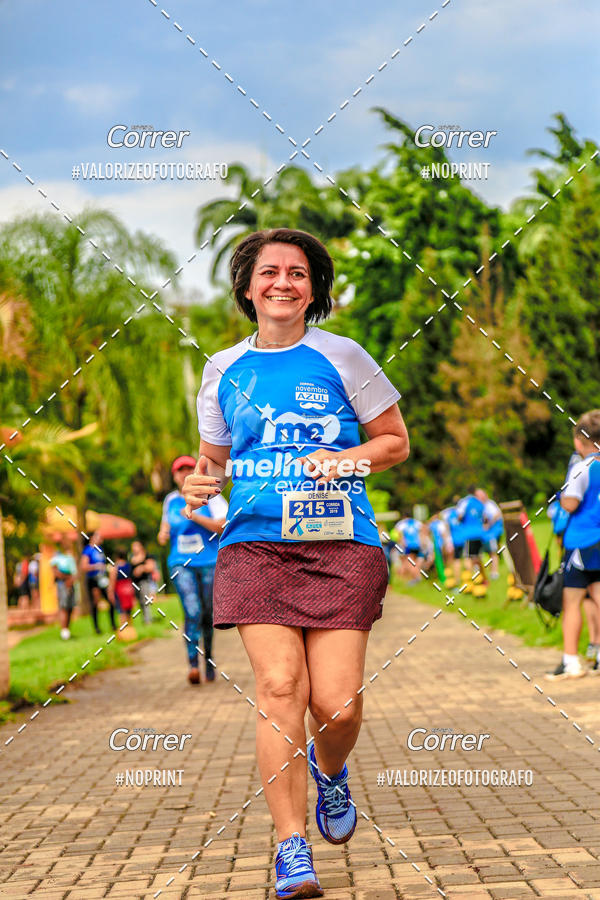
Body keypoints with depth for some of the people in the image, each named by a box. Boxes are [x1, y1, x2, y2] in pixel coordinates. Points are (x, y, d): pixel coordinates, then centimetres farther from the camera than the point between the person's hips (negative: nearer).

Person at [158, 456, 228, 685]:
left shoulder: (209, 496, -1)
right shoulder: (171, 500, 11)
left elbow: (223, 526, -10)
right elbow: (166, 523, 27)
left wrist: (195, 516, -18)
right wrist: (163, 534, 4)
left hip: (209, 562, -1)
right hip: (181, 564, 1)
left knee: (208, 615, 5)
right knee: (192, 612, -17)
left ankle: (209, 659, 26)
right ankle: (193, 664, -23)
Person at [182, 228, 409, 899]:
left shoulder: (341, 357, 5)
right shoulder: (222, 370, 13)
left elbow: (395, 442, 12)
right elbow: (213, 458, 23)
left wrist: (342, 459, -7)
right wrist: (198, 486, 0)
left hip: (341, 544, -1)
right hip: (254, 545, 1)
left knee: (336, 703, -8)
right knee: (279, 685, -15)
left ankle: (328, 770, 28)